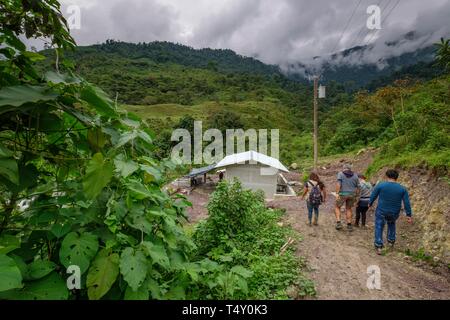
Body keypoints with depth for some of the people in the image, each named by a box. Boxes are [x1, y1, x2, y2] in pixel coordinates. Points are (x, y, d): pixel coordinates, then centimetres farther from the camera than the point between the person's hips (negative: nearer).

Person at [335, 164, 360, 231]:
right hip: (352, 194, 3)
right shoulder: (355, 175, 10)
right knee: (349, 209, 19)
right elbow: (357, 187, 9)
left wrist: (337, 193, -16)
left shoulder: (340, 174, 0)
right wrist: (356, 197, 16)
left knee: (337, 207, 13)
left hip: (343, 194, -3)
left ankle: (338, 223, 0)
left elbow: (338, 184, -14)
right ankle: (349, 225, 18)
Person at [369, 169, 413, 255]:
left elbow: (373, 196, -2)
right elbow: (407, 203, -4)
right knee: (392, 224, 34)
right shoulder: (402, 188, -5)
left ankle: (379, 247, 6)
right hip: (394, 213, 3)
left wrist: (370, 203, 16)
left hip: (381, 212, -3)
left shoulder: (380, 185, -13)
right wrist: (409, 215, 3)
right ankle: (391, 241, 35)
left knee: (379, 228, 13)